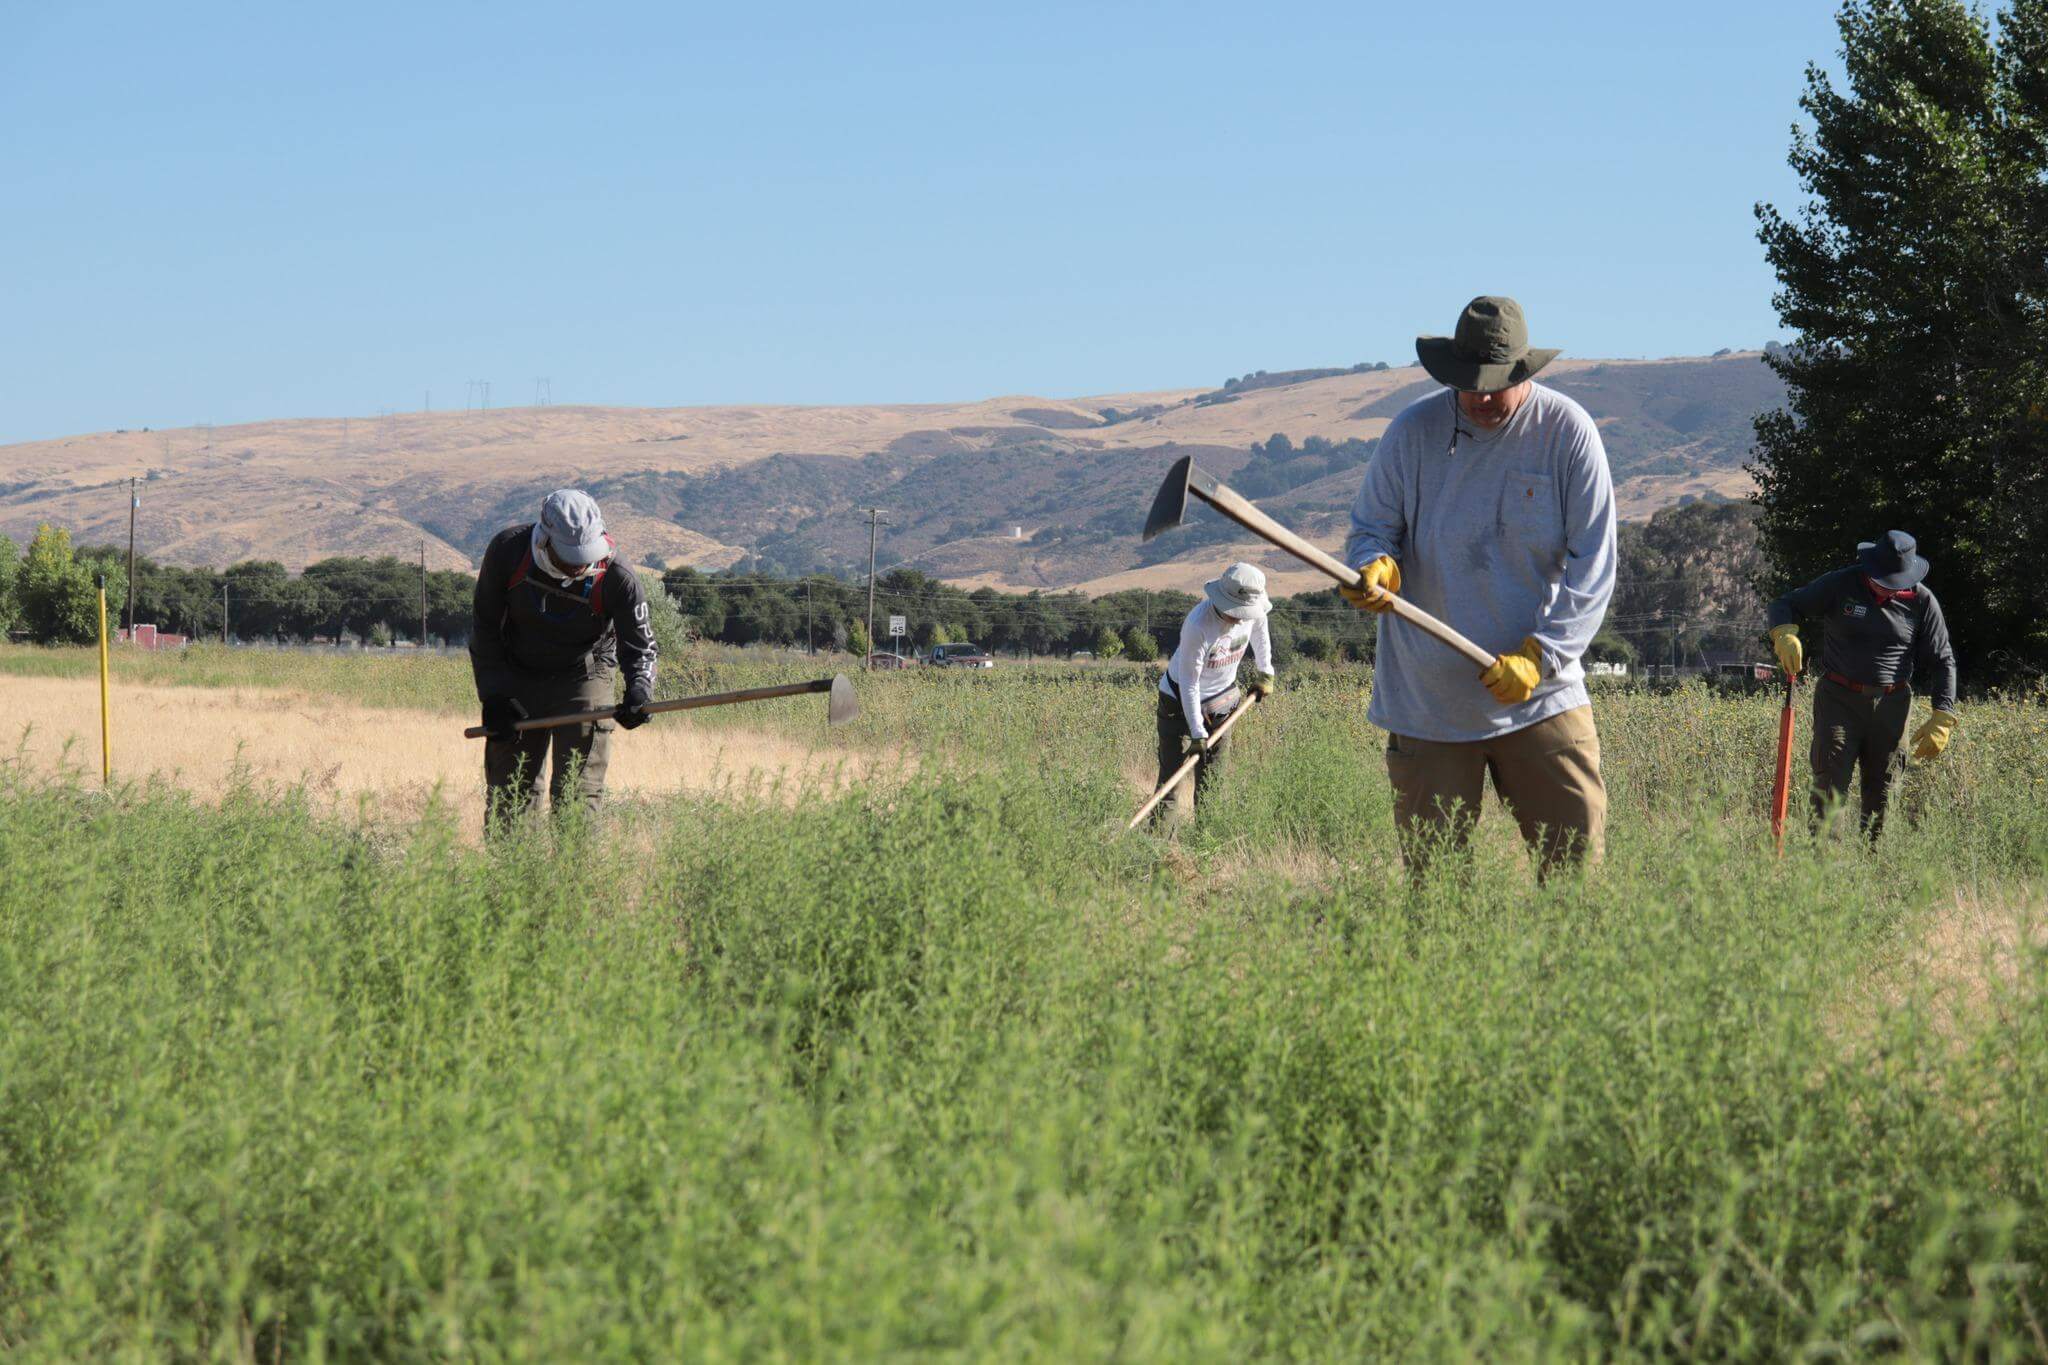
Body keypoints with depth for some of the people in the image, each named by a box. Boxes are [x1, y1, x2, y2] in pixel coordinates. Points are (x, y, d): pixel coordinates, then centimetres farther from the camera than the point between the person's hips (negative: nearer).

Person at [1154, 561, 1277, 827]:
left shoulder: (1254, 610, -15)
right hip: (1180, 700, -6)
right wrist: (1198, 734, -27)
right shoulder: (1198, 625, -33)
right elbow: (1189, 683, -28)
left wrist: (1264, 672, 22)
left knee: (1213, 776, 3)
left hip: (1222, 700, 6)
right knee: (1176, 775, -13)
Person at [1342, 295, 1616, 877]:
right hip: (1427, 700, 1)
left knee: (1577, 858, -2)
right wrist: (1377, 566, -18)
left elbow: (1592, 566, -4)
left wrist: (1540, 656, -15)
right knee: (1431, 877, 2)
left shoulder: (1568, 432, -3)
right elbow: (1370, 528, 7)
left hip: (1541, 694, 0)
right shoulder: (1413, 430, -1)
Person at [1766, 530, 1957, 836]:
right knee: (1829, 785, -12)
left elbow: (1942, 661, 5)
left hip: (1891, 706, 2)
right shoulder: (1840, 585, -5)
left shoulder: (1921, 601, 0)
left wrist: (1942, 718, -5)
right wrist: (1785, 635, -26)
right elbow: (1783, 605, -2)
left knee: (1881, 792, 6)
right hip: (1839, 699, -2)